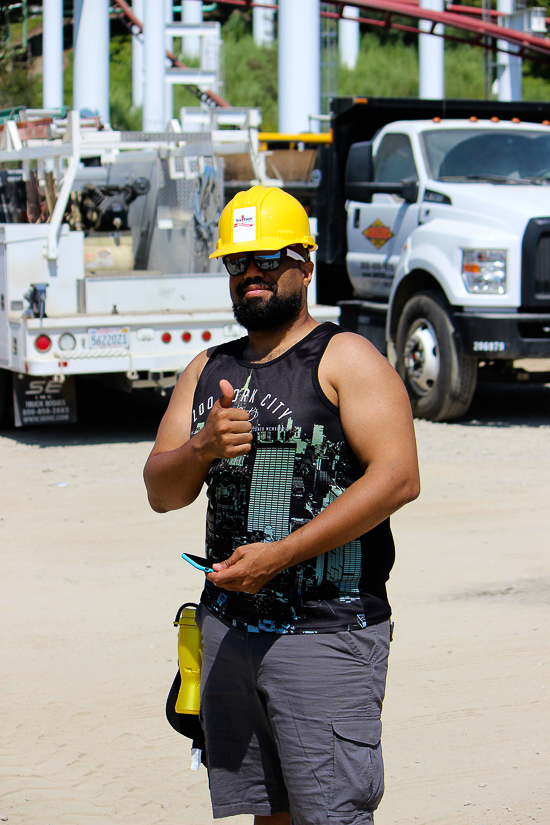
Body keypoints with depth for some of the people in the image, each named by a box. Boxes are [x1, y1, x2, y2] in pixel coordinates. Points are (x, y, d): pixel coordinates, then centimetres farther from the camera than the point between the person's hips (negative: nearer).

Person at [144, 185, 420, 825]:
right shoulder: (207, 370, 16)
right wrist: (202, 448, -12)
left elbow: (398, 478, -16)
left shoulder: (344, 359, -4)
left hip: (326, 630, -6)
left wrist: (282, 554, -19)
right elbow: (161, 492, 11)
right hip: (228, 625, 6)